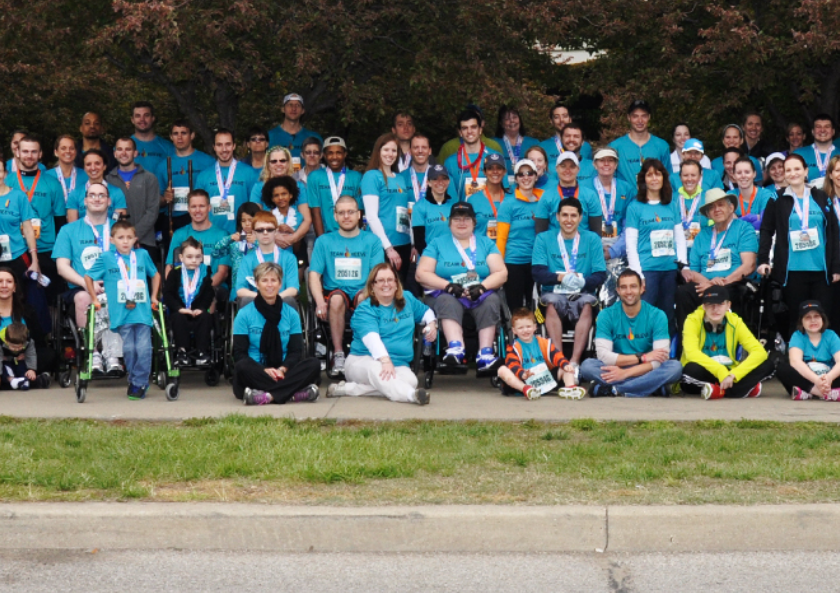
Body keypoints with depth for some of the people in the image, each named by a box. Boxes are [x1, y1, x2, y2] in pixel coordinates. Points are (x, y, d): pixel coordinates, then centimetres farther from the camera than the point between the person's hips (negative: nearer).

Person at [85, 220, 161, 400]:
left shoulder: (142, 255, 9)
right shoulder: (106, 258, 4)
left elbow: (155, 274, 24)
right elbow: (88, 277, 13)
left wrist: (154, 296, 18)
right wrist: (95, 299, 11)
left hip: (143, 311, 1)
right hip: (121, 313, -1)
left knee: (143, 348, -6)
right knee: (129, 348, 0)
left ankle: (139, 383, 5)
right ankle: (133, 380, 17)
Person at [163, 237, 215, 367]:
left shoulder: (205, 273, 4)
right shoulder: (175, 273, 1)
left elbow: (209, 294, 0)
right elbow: (167, 294, -5)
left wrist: (201, 308, -16)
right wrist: (179, 308, -19)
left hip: (198, 311, 1)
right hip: (179, 311, -1)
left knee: (205, 317, -27)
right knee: (178, 318, -31)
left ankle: (201, 351, -21)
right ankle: (181, 351, -26)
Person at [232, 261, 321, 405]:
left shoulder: (291, 314, 11)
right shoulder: (244, 314, 3)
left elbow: (295, 351, 5)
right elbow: (239, 353, -3)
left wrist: (283, 369, -18)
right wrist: (264, 370, -21)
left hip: (283, 372, 2)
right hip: (256, 373, -2)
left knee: (314, 364, -24)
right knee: (242, 367, -36)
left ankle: (267, 396, -40)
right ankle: (296, 393, -40)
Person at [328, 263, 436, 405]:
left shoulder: (408, 299, 15)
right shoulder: (365, 309, -4)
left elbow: (426, 312, 35)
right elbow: (372, 338, -22)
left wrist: (432, 323, 10)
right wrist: (385, 360, -39)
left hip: (397, 364, 4)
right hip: (362, 360, -4)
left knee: (410, 380, -33)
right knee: (375, 369, -42)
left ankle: (350, 389, -34)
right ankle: (411, 395, -71)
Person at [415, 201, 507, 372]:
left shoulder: (486, 243, 17)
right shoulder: (437, 243, 14)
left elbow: (501, 273, 5)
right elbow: (422, 274, 2)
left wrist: (482, 287, -15)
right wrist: (448, 286, -14)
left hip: (480, 295, 1)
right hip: (446, 294, -1)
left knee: (492, 301, -32)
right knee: (447, 301, -35)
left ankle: (485, 354, -43)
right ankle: (456, 348, -57)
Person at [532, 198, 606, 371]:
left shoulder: (592, 239, 9)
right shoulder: (544, 239, 8)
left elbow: (600, 274, 1)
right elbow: (537, 272, -4)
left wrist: (582, 282, -21)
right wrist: (560, 278, -23)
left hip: (582, 294, 0)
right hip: (554, 293, 0)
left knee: (587, 304, -34)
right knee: (552, 303, -34)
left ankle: (575, 361, -39)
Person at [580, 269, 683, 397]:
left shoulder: (657, 315, -4)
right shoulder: (606, 315, -3)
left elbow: (660, 359, -13)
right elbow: (603, 355, -13)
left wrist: (626, 372, -23)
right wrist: (642, 357, -18)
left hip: (645, 371, 0)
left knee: (675, 367, -28)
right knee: (587, 365, -27)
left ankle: (612, 389, -27)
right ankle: (651, 387, -27)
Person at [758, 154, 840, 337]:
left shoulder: (821, 197, 9)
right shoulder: (777, 200, 5)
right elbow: (766, 231, 3)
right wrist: (763, 260, -10)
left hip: (820, 269, 2)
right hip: (792, 271, -2)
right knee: (795, 319, 2)